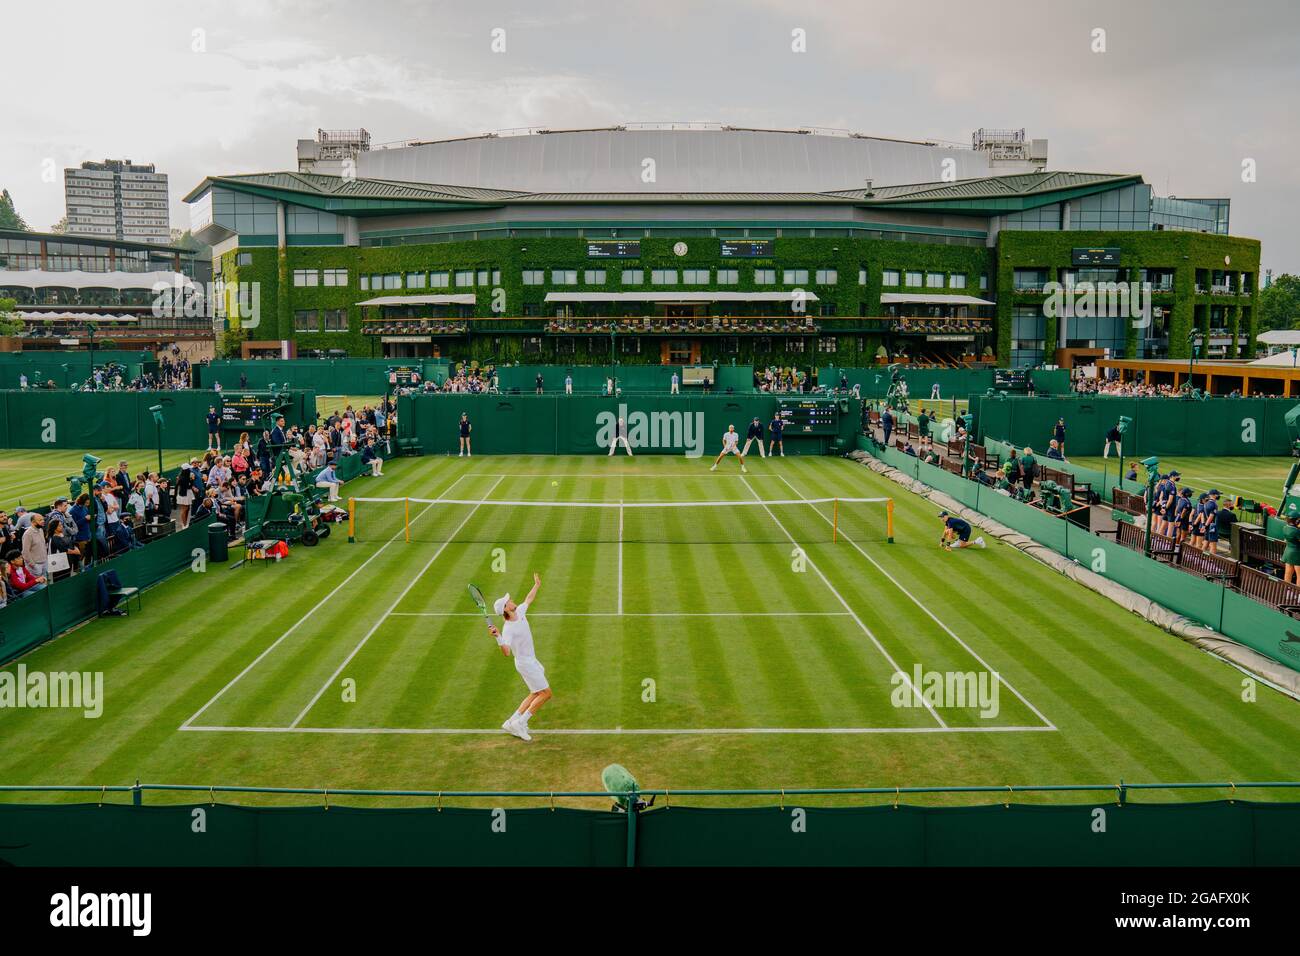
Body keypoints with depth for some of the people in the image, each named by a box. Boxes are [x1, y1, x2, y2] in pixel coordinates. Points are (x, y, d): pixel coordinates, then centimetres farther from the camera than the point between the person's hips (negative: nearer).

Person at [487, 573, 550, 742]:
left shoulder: (519, 612, -3)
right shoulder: (508, 629, -26)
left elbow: (528, 600, 19)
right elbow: (506, 652, -37)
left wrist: (536, 586, 30)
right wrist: (498, 637, -50)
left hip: (531, 660, 9)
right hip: (525, 663, -9)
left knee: (535, 694, 13)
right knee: (545, 693, -8)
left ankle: (511, 722, 13)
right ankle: (521, 723, -4)